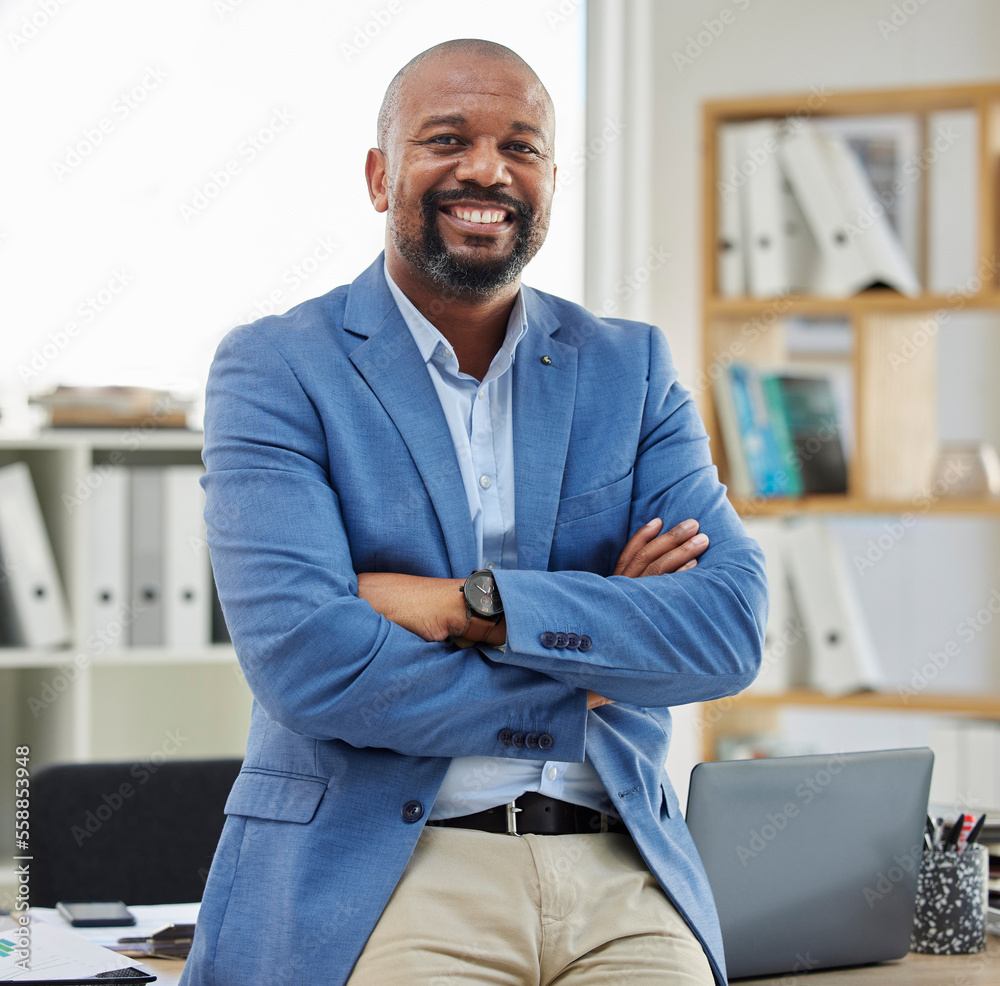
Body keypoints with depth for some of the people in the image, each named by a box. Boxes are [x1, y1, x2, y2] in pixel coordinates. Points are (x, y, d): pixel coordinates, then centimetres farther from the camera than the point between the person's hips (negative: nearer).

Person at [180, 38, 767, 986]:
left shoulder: (632, 367, 13)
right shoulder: (273, 369, 2)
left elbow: (732, 628, 0)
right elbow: (302, 656, -11)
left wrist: (473, 605, -11)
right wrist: (583, 696, -6)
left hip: (618, 871, 3)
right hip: (381, 867, -3)